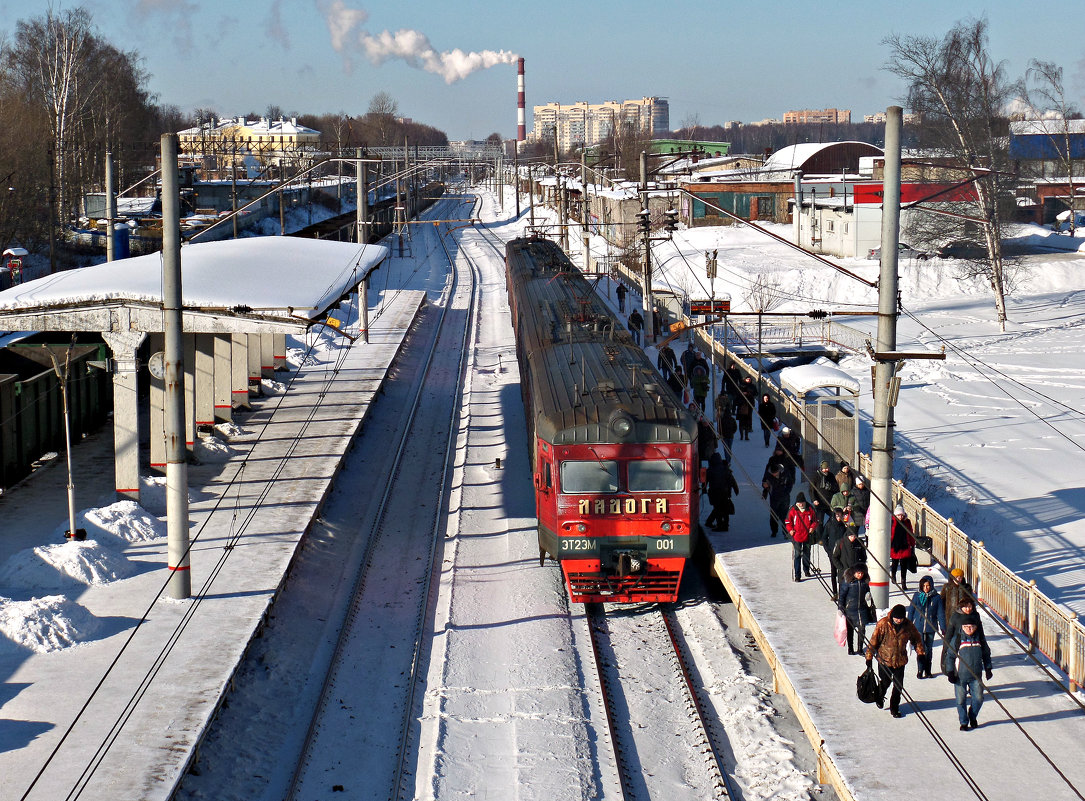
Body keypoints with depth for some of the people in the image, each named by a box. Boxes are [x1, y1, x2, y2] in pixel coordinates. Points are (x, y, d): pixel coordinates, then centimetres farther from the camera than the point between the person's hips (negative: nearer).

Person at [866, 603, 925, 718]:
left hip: (900, 661, 2)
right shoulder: (883, 624, -16)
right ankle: (879, 698, 44)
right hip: (885, 660, -2)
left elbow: (916, 639, 12)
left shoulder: (908, 625, -6)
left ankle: (894, 708, 19)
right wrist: (869, 657, -8)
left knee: (898, 686, 2)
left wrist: (921, 652, 9)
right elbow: (874, 640, -10)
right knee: (885, 683, 13)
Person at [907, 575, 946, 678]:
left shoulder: (936, 597, -1)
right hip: (918, 627, -1)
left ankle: (927, 671, 20)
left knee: (929, 649, 11)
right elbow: (911, 611, 6)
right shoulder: (917, 596, -1)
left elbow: (941, 613, 4)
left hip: (931, 628, 1)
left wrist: (943, 628, 2)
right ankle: (920, 671, -6)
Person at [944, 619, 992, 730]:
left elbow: (986, 654, 17)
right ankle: (964, 722, 15)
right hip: (960, 675, -2)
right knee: (961, 700, 2)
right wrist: (950, 672, -5)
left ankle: (973, 717, 28)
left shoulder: (980, 639, 3)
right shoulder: (957, 639, -5)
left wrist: (988, 669, 14)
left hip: (976, 676, 2)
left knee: (978, 698, 2)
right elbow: (950, 656, -1)